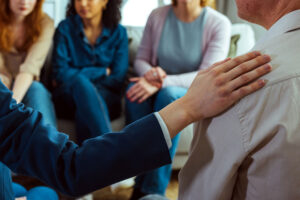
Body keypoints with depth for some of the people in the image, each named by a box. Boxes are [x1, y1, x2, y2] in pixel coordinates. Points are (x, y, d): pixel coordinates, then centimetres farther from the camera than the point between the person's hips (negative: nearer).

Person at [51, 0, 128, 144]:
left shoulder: (118, 32, 8)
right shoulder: (65, 28, 6)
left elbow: (117, 80, -1)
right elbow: (60, 74, -4)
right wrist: (103, 72, -4)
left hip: (106, 99, 1)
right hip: (68, 98, -1)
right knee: (80, 80, -36)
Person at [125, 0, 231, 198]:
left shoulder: (219, 23, -11)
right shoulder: (157, 16, 1)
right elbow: (141, 59, 6)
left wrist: (162, 82, -31)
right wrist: (150, 73, -20)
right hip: (159, 89, 3)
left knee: (169, 94, -36)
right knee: (135, 90, -31)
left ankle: (154, 189, -30)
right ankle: (140, 183, -27)